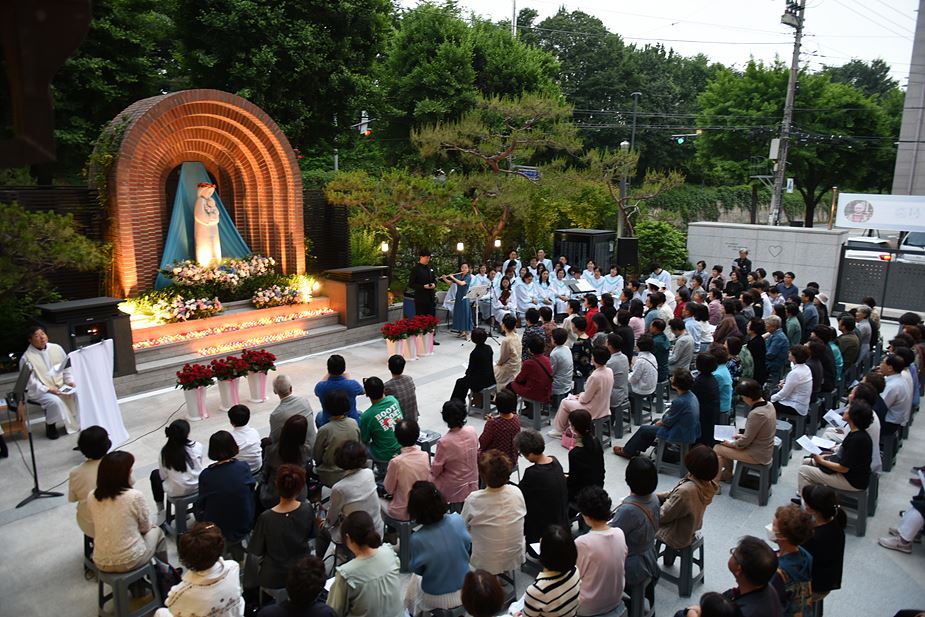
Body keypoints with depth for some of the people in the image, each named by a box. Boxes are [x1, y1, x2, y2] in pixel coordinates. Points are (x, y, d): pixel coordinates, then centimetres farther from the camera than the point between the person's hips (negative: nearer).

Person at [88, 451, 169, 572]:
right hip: (130, 561, -5)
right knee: (156, 531, 25)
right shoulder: (135, 496, -18)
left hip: (101, 563, 5)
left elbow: (100, 527, 9)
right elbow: (145, 528, -4)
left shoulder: (91, 497, -5)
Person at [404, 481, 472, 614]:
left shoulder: (418, 539, -28)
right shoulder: (457, 520, -21)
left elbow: (417, 570, -10)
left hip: (436, 598, -3)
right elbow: (467, 546, -3)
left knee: (414, 579, 28)